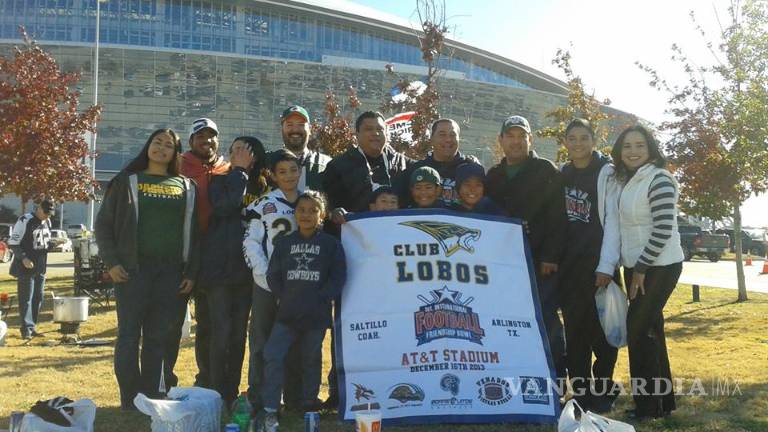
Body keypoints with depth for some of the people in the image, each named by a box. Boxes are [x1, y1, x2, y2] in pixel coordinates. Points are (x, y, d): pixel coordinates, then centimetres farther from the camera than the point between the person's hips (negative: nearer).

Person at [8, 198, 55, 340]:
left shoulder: (47, 222, 10)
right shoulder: (25, 221, -12)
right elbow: (13, 243, -12)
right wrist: (23, 258, -22)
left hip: (40, 268, 7)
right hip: (26, 268, -7)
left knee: (38, 298, 10)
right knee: (26, 299, -4)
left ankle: (32, 327, 19)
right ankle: (27, 329, -1)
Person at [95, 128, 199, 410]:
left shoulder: (186, 186, 12)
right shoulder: (127, 181, 7)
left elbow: (193, 231, 10)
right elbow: (103, 223, 5)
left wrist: (191, 271, 2)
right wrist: (111, 262, -6)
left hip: (171, 271, 2)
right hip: (133, 268, -2)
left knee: (159, 337, 6)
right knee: (129, 335, -1)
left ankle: (152, 401, 16)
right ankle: (130, 402, 8)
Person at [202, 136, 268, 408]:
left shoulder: (262, 188, 13)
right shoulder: (220, 182, 5)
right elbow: (224, 207, -16)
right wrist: (239, 172, -8)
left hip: (246, 269, 3)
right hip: (220, 266, -3)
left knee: (239, 332, 8)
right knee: (221, 330, -4)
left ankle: (232, 392, 17)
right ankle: (218, 393, 5)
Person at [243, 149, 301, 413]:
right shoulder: (264, 205, -1)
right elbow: (250, 242, -3)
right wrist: (265, 274, -12)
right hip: (266, 285, -2)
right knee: (262, 341, 4)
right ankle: (257, 398, 14)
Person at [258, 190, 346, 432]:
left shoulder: (331, 244, -2)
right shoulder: (284, 243, 6)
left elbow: (338, 277, -5)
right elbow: (273, 275, 6)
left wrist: (320, 299, -11)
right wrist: (285, 297, -4)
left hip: (316, 315, -1)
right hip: (287, 313, 2)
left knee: (311, 362, 13)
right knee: (272, 356, -10)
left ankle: (309, 407, 31)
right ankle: (270, 411, -2)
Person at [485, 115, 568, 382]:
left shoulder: (546, 171, 0)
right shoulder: (493, 176, 15)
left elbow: (558, 218, -8)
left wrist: (550, 257, -15)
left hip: (541, 262, -5)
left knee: (546, 318, -5)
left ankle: (556, 376, 7)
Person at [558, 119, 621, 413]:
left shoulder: (607, 173, -3)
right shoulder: (562, 175, 12)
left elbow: (613, 220, -9)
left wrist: (606, 265, -15)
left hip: (597, 262, -5)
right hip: (568, 263, 5)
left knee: (601, 328, 1)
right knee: (574, 329, 7)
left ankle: (602, 391, 13)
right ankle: (580, 392, 16)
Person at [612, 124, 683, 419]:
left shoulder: (659, 180, -14)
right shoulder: (627, 182, 11)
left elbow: (663, 230, -20)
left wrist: (642, 267, -16)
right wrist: (634, 268, 9)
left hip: (659, 266, -8)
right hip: (636, 266, 8)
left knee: (638, 329, -7)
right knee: (649, 329, 12)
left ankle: (649, 406, 5)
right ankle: (662, 400, 23)